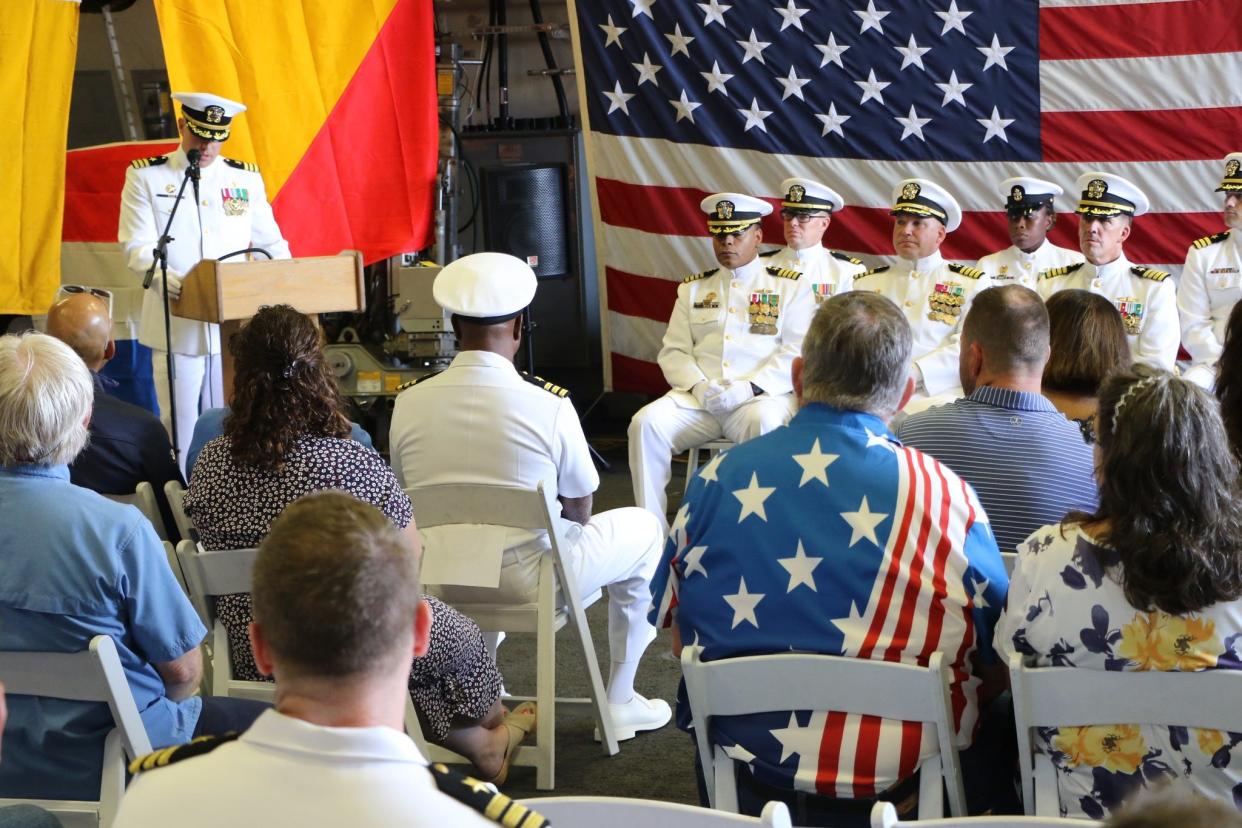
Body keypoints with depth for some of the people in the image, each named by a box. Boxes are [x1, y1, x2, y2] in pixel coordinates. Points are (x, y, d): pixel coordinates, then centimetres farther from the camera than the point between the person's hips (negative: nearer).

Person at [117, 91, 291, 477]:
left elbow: (270, 242, 15)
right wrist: (166, 278, -26)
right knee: (181, 430, -1)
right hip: (176, 326, -2)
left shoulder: (247, 178, 12)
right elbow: (137, 246, -6)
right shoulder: (145, 177, 3)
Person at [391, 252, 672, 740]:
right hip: (529, 582, -4)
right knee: (642, 528, 21)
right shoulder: (549, 405, -17)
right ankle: (620, 704, 26)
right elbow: (578, 509, -5)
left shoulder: (408, 403, -7)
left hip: (435, 584, 5)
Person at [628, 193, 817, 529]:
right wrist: (699, 386, -8)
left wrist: (748, 388, -16)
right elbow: (673, 351, 13)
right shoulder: (693, 288, 21)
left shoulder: (791, 286, 9)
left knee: (765, 425, -39)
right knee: (646, 424, -24)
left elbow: (796, 354, -2)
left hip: (762, 396, -3)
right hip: (698, 397, 3)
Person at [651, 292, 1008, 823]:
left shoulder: (718, 482, -5)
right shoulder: (946, 495, -11)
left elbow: (679, 634, 6)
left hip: (749, 758, 2)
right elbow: (996, 662, -3)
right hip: (901, 770, -2)